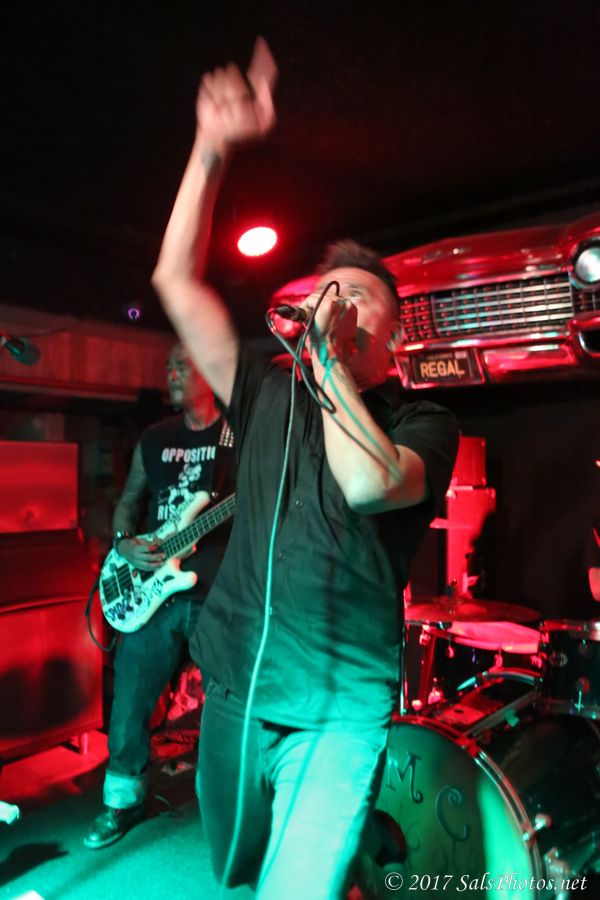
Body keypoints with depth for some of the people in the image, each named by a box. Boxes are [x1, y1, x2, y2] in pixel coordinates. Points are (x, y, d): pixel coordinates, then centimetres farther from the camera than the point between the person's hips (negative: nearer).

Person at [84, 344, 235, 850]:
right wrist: (124, 544, -1)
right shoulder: (153, 440, 11)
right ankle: (124, 801, 35)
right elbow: (129, 500, 17)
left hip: (220, 594, -4)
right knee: (130, 706, 12)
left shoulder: (241, 437, -2)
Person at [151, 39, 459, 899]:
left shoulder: (424, 424, -6)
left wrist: (332, 359, -18)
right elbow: (177, 279, -1)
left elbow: (370, 484, -29)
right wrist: (212, 145, -6)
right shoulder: (272, 395, 4)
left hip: (336, 714, -4)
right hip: (233, 693, 5)